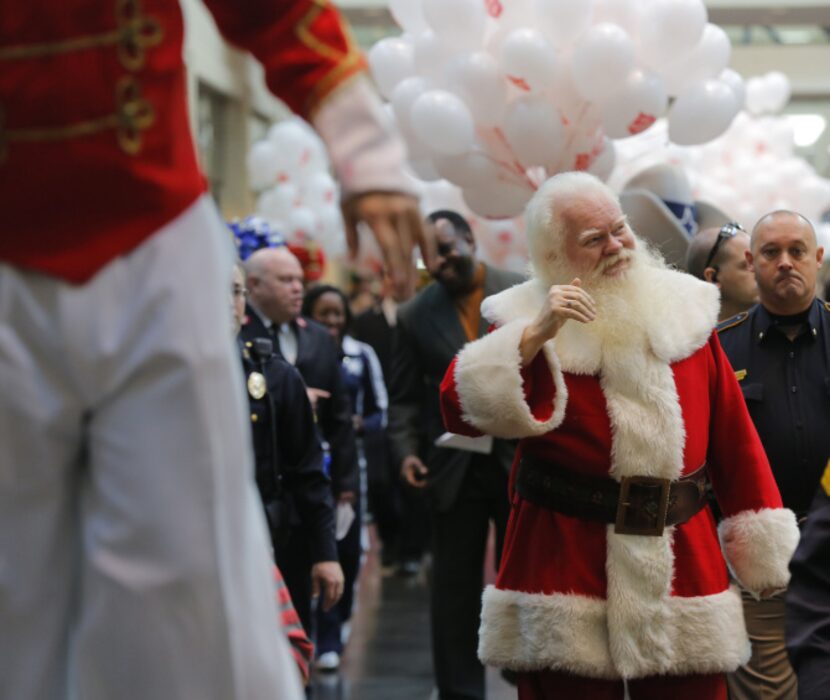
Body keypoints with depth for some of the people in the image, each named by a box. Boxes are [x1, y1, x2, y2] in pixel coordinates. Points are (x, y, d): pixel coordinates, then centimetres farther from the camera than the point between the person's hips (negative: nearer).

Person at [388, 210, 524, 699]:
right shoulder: (416, 315, 4)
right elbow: (405, 397, 6)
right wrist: (407, 450, -9)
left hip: (522, 461, -1)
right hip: (454, 469, 2)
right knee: (455, 587, 7)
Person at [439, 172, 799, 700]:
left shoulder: (685, 309, 7)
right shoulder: (528, 326, -1)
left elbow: (733, 436, 9)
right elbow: (462, 412, -15)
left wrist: (763, 546, 10)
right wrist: (537, 334, -22)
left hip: (685, 565, 3)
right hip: (567, 570, -2)